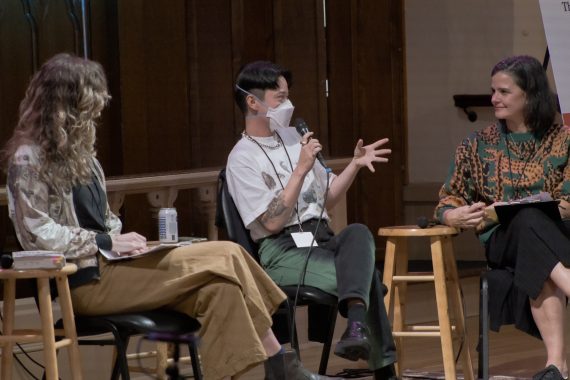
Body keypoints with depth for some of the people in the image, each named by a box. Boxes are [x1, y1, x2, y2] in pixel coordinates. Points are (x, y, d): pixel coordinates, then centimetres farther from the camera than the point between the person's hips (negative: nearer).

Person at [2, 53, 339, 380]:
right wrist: (107, 243, -14)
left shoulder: (75, 149, 20)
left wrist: (120, 239, 1)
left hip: (108, 265, 8)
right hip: (87, 280, -8)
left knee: (216, 288, -16)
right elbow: (38, 233, -14)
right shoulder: (29, 157, -7)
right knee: (223, 259, -19)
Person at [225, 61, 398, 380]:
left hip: (322, 240, 6)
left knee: (359, 232, -29)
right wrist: (301, 170, -18)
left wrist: (356, 165, 5)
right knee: (367, 274, -28)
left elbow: (328, 200, 20)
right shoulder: (243, 159, -5)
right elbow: (272, 222, -15)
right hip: (282, 252, -6)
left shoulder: (292, 137, 16)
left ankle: (358, 326, -43)